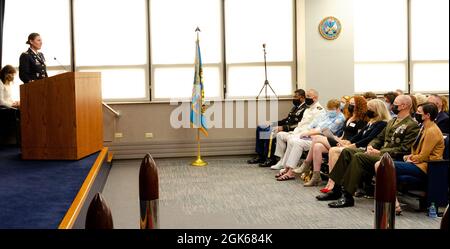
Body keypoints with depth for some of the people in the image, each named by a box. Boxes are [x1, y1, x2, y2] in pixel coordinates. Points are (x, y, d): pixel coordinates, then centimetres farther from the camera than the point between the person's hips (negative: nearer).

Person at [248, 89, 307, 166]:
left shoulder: (304, 109, -13)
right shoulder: (295, 107, 19)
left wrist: (283, 127, -27)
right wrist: (275, 123, 10)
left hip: (291, 131, -11)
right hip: (285, 126, 11)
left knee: (270, 131, -30)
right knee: (260, 128, 3)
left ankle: (270, 159, -19)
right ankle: (260, 156, 1)